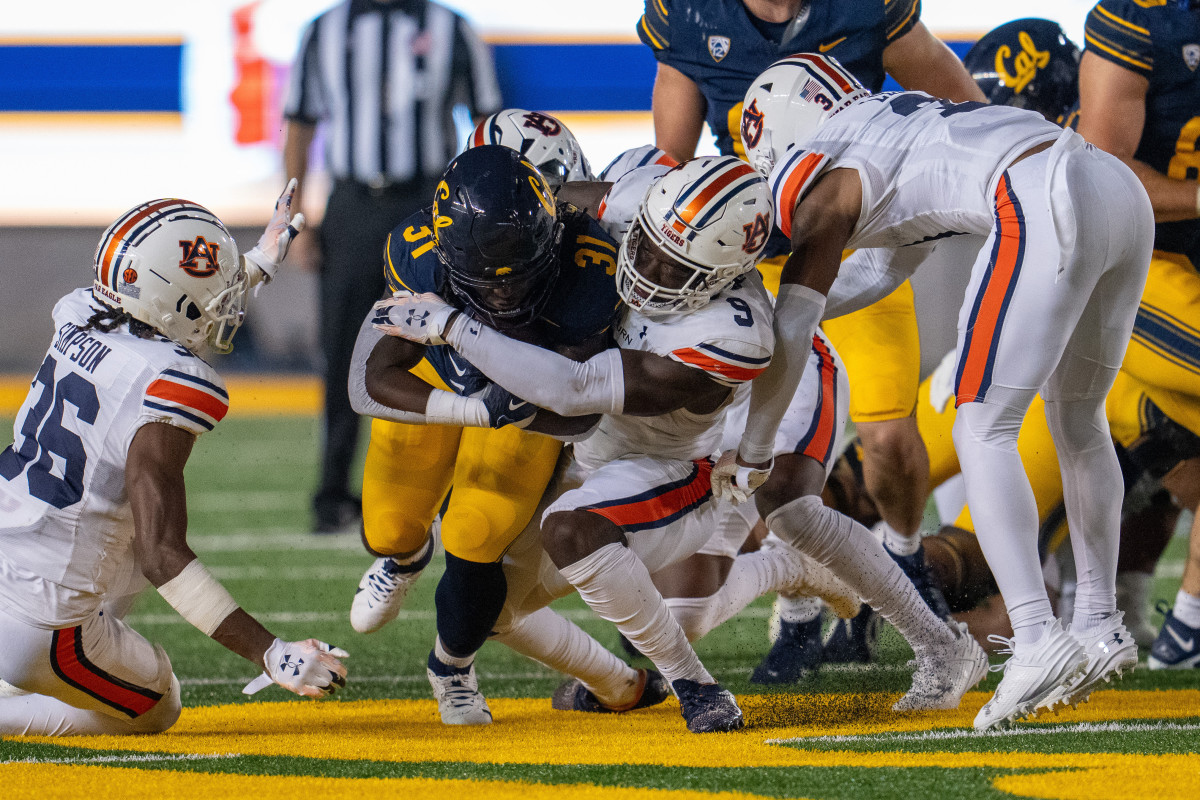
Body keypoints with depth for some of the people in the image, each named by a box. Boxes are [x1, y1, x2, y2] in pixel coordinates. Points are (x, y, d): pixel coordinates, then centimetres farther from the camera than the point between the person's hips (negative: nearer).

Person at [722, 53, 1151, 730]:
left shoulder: (824, 175, 10)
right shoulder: (901, 124, 33)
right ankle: (1100, 626, 32)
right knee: (1079, 421, 23)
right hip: (1127, 190, 9)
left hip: (1048, 209, -9)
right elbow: (882, 273, 48)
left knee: (983, 434, -2)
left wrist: (752, 455, 22)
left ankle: (1038, 641, -14)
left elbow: (790, 337, 10)